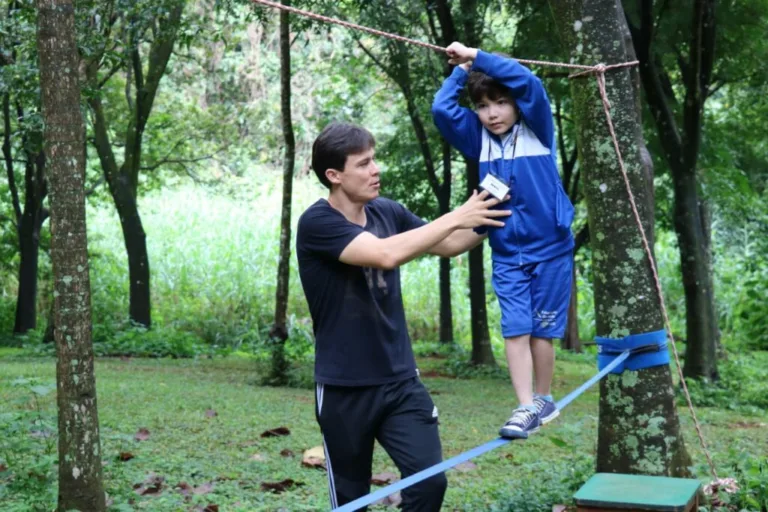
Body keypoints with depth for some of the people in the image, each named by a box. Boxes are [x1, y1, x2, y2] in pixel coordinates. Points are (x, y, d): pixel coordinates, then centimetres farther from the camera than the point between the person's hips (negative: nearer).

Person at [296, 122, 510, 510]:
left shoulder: (388, 212, 1)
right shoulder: (317, 223, -17)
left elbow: (448, 246, 10)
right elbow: (386, 254, -31)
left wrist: (486, 220, -9)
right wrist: (456, 217, -27)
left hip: (400, 380, 4)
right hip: (344, 389, -4)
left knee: (430, 480, -5)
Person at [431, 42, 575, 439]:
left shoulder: (537, 128, -5)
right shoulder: (478, 138, 3)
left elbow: (527, 83, -21)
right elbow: (441, 110, -7)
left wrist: (477, 56, -16)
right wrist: (461, 71, 1)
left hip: (551, 247, -2)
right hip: (506, 252, 3)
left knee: (542, 330, 6)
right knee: (515, 329, -3)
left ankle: (544, 399, 23)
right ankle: (526, 407, 0)